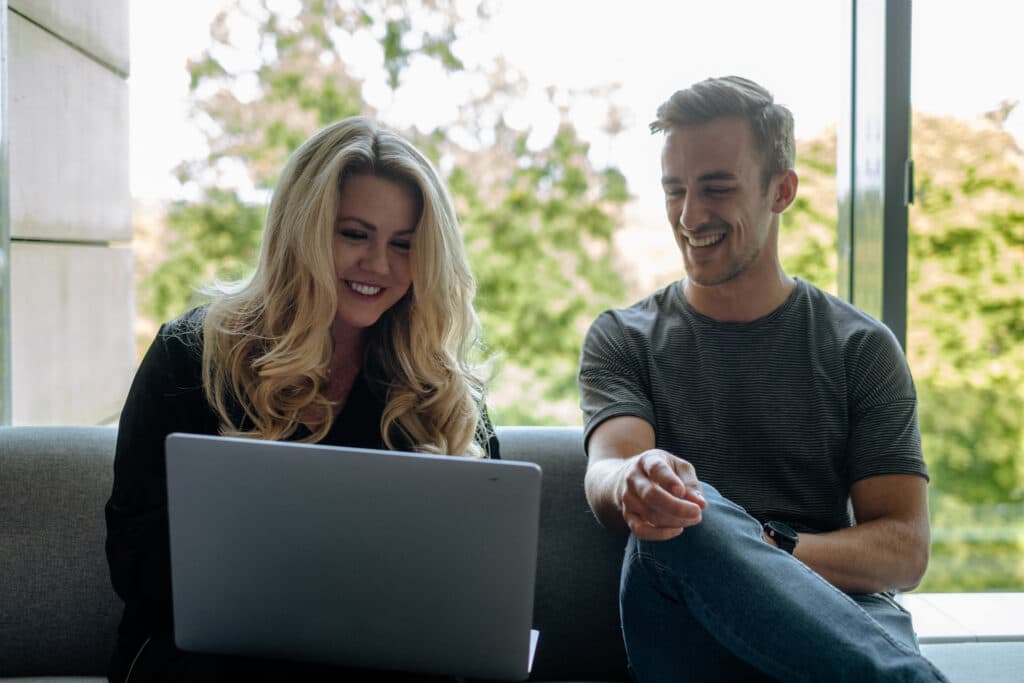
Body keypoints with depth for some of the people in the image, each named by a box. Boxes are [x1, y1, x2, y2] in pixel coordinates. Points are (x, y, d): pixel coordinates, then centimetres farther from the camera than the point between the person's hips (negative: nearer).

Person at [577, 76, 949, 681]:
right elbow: (604, 474, -9)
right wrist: (633, 484, -36)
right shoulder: (623, 339, 11)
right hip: (684, 629, 2)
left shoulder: (861, 348, 10)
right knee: (679, 518, -35)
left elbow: (906, 549, 2)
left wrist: (768, 550, -19)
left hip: (839, 615, -1)